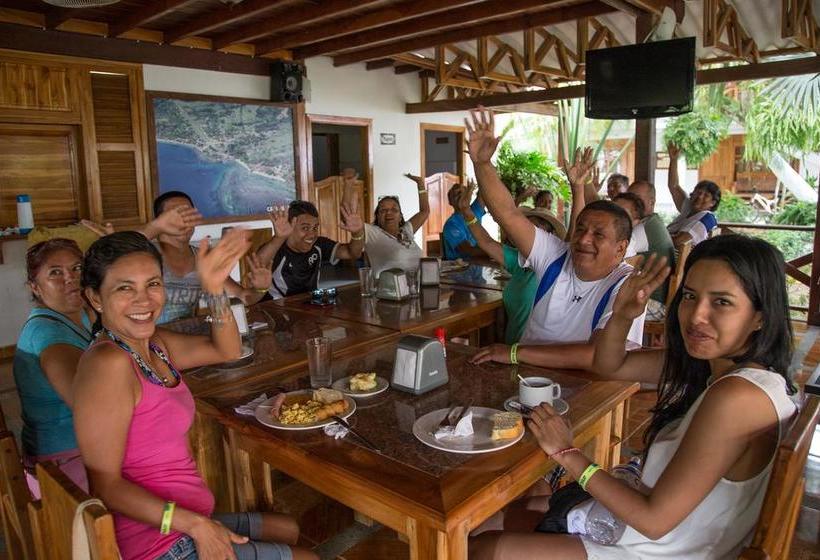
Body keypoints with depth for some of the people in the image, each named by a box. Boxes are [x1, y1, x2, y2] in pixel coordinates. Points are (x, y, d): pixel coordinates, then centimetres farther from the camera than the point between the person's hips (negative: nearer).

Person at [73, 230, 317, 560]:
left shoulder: (154, 343, 2)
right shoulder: (108, 362, -23)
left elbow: (227, 351, 11)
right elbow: (105, 484, -24)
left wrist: (214, 289, -4)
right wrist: (197, 525, -28)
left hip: (191, 523, 9)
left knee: (290, 530, 27)